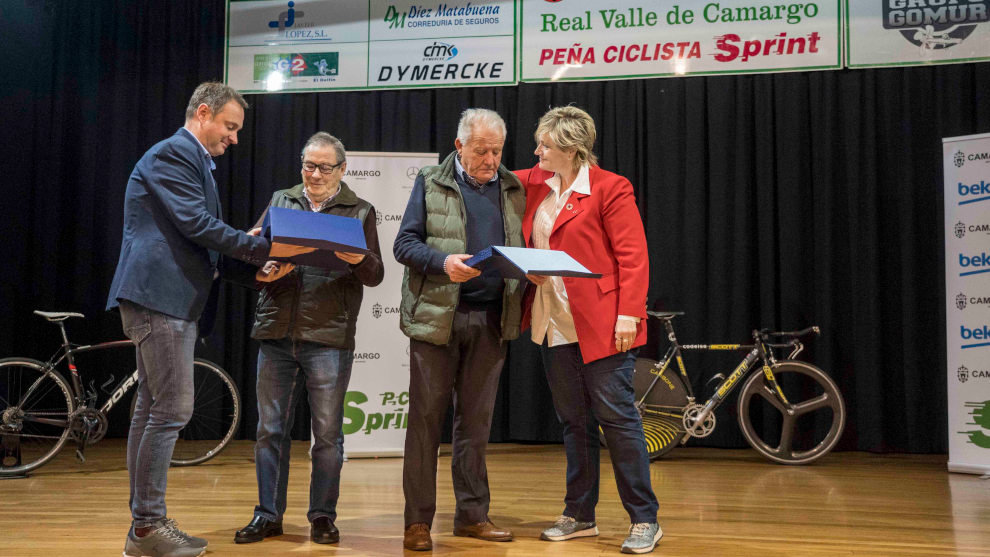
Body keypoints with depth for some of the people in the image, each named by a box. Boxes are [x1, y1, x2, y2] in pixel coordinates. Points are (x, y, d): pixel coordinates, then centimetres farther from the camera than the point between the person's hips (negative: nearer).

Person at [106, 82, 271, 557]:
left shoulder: (192, 161, 24)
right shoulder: (172, 154, -8)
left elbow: (200, 236, 23)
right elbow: (196, 224, -17)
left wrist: (256, 262, 11)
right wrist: (262, 249, -13)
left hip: (175, 301, 11)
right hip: (157, 296, -11)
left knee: (152, 410, 10)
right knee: (172, 409, -10)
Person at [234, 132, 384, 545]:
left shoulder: (359, 211, 8)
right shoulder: (280, 201, 15)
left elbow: (376, 275, 4)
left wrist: (359, 260, -18)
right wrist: (265, 266, -10)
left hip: (329, 337, -2)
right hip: (276, 333, 2)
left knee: (327, 434, 4)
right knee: (270, 429, 7)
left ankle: (322, 516, 16)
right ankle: (268, 515, 18)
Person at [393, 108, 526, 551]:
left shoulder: (512, 189, 14)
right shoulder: (430, 183, 4)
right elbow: (404, 244, -1)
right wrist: (443, 262, -18)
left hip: (491, 320, 3)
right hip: (437, 316, -3)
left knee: (476, 422, 9)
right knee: (426, 418, -1)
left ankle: (473, 515, 19)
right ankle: (418, 521, 7)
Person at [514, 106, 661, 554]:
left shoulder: (610, 188, -8)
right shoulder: (534, 185, 10)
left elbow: (633, 257, -12)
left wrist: (628, 313, -19)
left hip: (600, 324, -6)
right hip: (553, 325, 7)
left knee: (616, 417, -3)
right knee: (573, 421, 13)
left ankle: (644, 520, 7)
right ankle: (580, 516, 24)